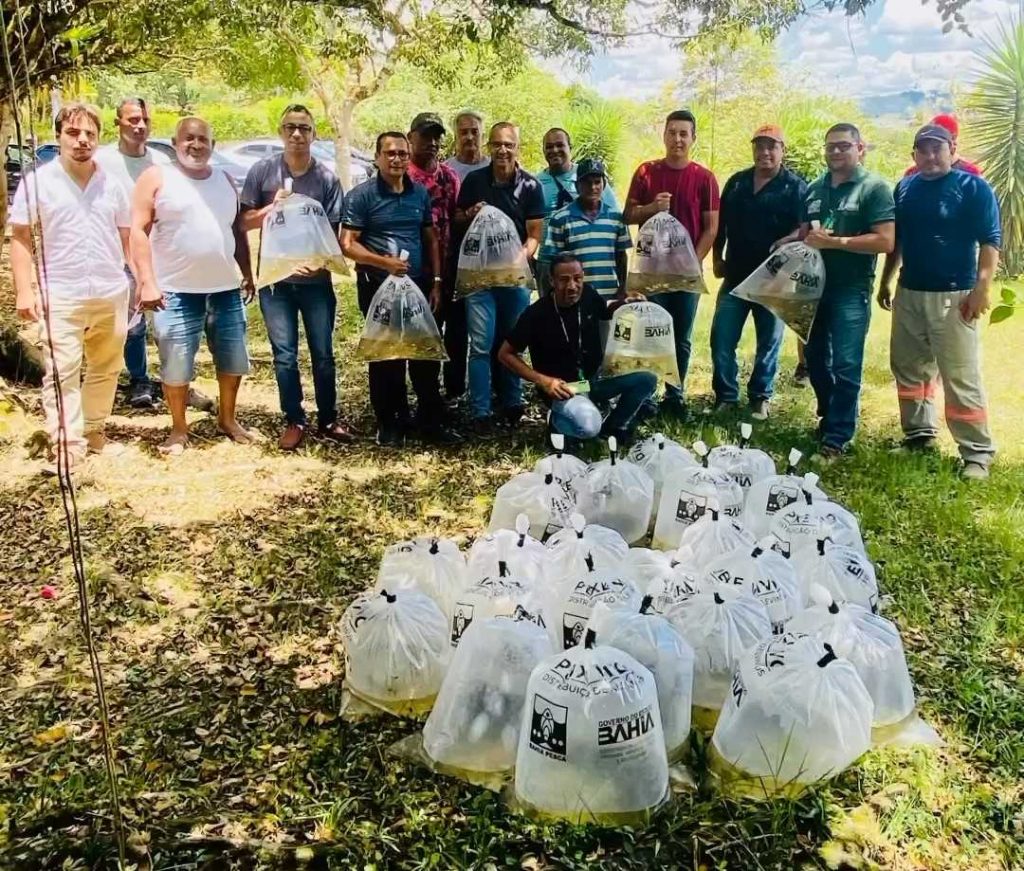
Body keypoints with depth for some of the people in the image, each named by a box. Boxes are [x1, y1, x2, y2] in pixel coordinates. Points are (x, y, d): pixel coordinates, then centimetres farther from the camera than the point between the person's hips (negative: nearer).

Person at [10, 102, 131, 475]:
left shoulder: (111, 184, 9)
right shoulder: (37, 181, -1)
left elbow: (128, 237, 15)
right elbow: (20, 238, -1)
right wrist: (23, 290, -10)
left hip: (112, 293, 4)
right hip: (61, 296, -4)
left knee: (105, 368, 12)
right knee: (61, 372, -6)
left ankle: (94, 432, 25)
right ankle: (67, 446, -4)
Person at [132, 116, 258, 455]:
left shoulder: (225, 180, 13)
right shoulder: (157, 178, -2)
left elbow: (238, 230, 19)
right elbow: (139, 231, -9)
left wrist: (248, 274, 15)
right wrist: (147, 282, -17)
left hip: (226, 289, 5)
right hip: (176, 291, -5)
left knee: (233, 358, 12)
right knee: (176, 364, 0)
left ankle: (227, 419, 30)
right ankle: (179, 429, 15)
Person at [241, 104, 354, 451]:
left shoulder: (327, 178, -1)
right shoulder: (262, 170, -1)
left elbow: (333, 231, 1)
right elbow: (244, 222, 3)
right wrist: (273, 206, -14)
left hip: (316, 280, 0)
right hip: (275, 280, 0)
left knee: (323, 354, 7)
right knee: (285, 355, 5)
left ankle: (328, 420, 20)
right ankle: (294, 421, 16)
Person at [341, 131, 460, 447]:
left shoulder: (420, 193, 8)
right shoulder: (361, 195, -7)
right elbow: (348, 244, -11)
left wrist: (436, 281, 7)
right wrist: (384, 262, -23)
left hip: (418, 286, 4)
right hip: (378, 288, -4)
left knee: (426, 355, 7)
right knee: (386, 358, 5)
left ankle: (430, 423, 17)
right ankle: (389, 424, 17)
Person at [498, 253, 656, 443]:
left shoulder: (588, 295, -3)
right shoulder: (537, 314, -18)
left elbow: (607, 314, 22)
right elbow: (505, 354, -9)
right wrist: (542, 381, -18)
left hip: (594, 379, 6)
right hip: (561, 387, -6)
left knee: (647, 380, -10)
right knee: (588, 426, -35)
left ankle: (613, 427, 10)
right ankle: (558, 420, 1)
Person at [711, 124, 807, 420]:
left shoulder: (795, 186, -3)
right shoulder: (737, 182, 10)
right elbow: (721, 223, 15)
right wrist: (717, 258, 9)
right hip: (735, 276, 4)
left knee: (769, 342, 7)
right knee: (721, 340, 1)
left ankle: (760, 398, 20)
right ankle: (726, 396, 12)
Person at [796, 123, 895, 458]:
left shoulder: (874, 187, -6)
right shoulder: (815, 188, 12)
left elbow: (885, 241, -15)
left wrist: (833, 241, -18)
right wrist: (804, 240, -2)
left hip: (851, 290, -6)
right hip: (815, 285, 6)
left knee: (845, 365, -5)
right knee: (815, 358, 15)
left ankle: (837, 437, 2)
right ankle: (829, 417, 33)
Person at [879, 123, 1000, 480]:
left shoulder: (974, 187, -6)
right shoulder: (905, 188, 10)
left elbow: (990, 242, -10)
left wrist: (982, 288, -18)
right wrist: (885, 282, 16)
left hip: (953, 296, -6)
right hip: (908, 294, 6)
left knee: (962, 378, -6)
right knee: (908, 369, 14)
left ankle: (978, 453, 1)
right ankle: (919, 434, 29)